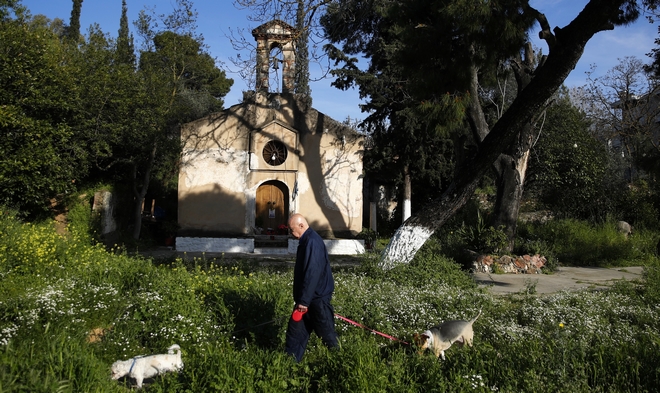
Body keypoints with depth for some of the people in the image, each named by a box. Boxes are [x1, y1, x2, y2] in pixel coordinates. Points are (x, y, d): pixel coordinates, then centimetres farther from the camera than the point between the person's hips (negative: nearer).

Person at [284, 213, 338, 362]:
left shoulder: (312, 242, -22)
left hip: (317, 297, -10)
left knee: (325, 330, 4)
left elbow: (312, 273, -27)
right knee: (296, 327, 12)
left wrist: (304, 300, -24)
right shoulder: (307, 240, 11)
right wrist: (301, 298, 22)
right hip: (311, 296, 10)